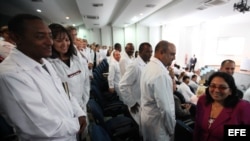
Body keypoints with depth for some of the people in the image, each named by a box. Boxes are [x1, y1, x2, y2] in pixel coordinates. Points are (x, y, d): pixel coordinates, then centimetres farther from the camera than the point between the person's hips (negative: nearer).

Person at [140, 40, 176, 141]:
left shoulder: (148, 66, 2)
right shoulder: (161, 73, -29)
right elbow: (166, 107, -27)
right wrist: (171, 129, -13)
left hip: (147, 115, 9)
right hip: (157, 121, -8)